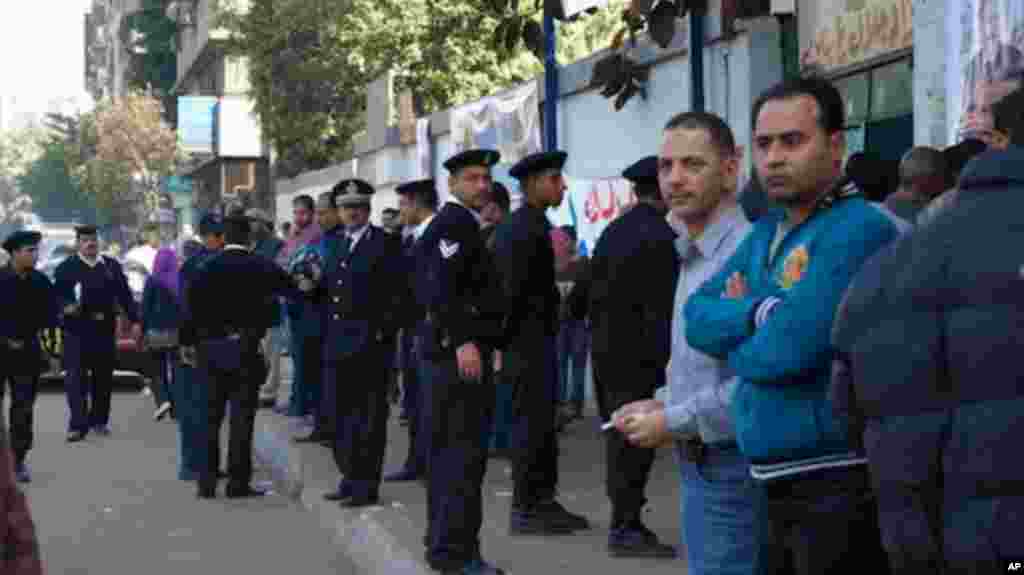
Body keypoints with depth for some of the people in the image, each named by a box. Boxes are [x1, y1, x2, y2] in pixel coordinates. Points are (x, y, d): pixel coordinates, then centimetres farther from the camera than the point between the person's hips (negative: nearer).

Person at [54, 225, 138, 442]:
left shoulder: (112, 266, 11)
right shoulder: (66, 268, 2)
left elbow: (125, 296, 11)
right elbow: (58, 296, -2)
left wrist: (134, 320, 5)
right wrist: (66, 307, -22)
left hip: (104, 329, 3)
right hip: (77, 330, -3)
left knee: (103, 377, 9)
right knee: (76, 378, -8)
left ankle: (99, 420, 23)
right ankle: (77, 425, -8)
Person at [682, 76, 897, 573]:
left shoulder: (858, 229, -15)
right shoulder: (765, 233, 13)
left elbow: (787, 347, -22)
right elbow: (696, 318, 5)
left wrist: (732, 332, -2)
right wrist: (764, 312, -13)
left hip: (838, 486, -8)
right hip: (775, 487, 8)